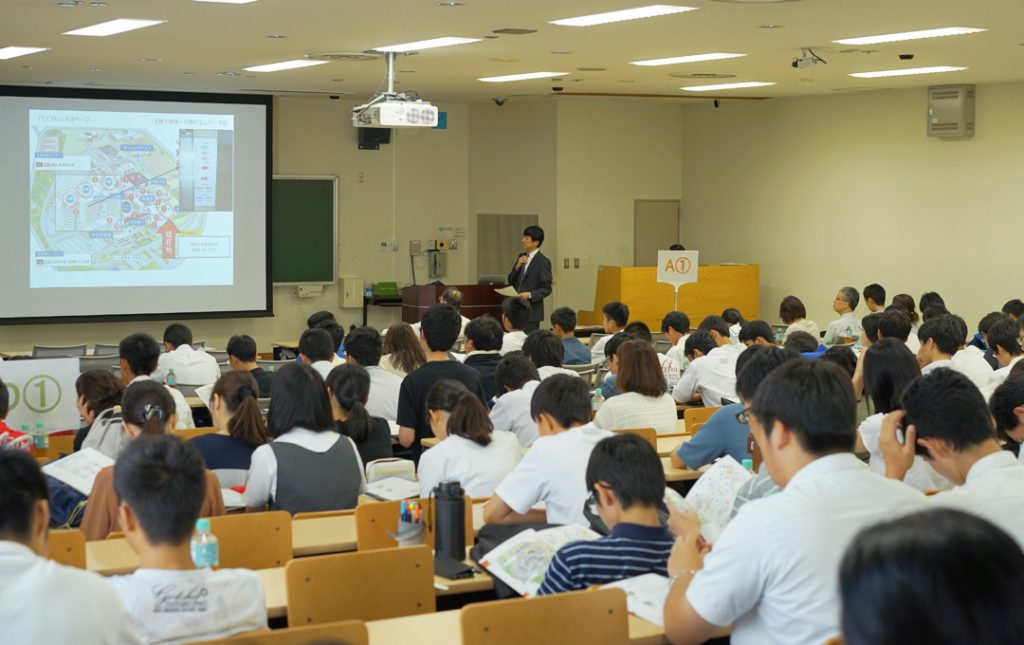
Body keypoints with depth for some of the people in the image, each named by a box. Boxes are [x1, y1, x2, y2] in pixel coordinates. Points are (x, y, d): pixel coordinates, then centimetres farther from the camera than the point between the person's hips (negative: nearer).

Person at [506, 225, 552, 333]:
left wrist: (530, 295, -25)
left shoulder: (543, 261, -10)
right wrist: (518, 266, -5)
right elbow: (511, 281, 12)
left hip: (532, 311, -7)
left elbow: (546, 289, -11)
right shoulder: (522, 257, 12)